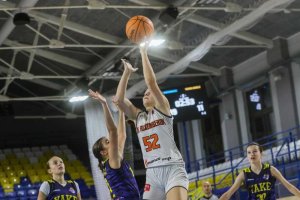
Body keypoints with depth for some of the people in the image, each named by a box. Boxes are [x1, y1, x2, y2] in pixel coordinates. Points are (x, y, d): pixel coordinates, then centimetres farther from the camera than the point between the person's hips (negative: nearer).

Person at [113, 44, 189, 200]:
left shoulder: (163, 108, 7)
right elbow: (118, 99, 8)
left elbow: (151, 82, -6)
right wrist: (127, 72, 12)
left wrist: (143, 54, 0)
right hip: (152, 172, 5)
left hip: (172, 168, -5)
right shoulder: (137, 116, 19)